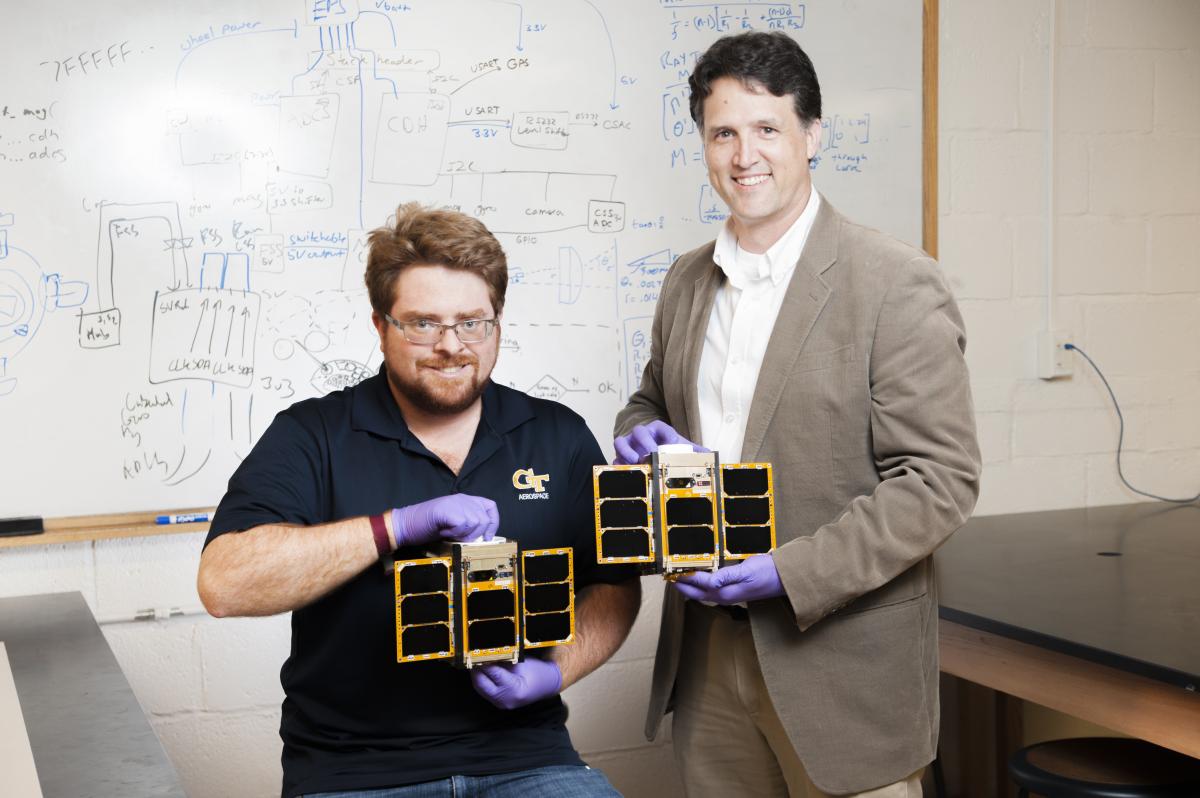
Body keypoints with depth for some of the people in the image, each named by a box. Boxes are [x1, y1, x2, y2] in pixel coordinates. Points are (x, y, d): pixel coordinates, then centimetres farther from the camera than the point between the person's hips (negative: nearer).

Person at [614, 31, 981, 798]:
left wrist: (789, 575, -21)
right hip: (708, 656, 6)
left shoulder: (897, 285, -12)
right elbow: (653, 401, 23)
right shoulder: (688, 280, 9)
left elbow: (941, 479, -15)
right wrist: (642, 435, -1)